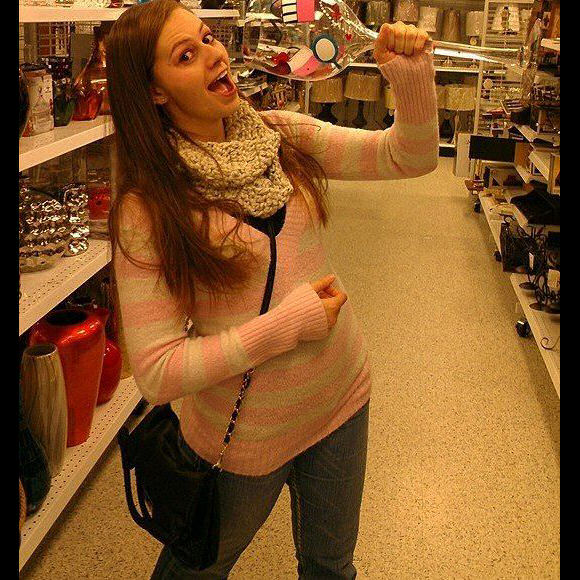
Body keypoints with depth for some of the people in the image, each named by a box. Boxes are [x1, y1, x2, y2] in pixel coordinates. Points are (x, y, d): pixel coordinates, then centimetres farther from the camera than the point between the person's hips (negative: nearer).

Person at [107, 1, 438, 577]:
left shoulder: (282, 136, -7)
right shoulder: (147, 208, -21)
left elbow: (410, 156, -4)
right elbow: (157, 372, -23)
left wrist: (411, 75, -22)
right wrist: (288, 323, -24)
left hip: (341, 397, 4)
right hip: (246, 437, -3)